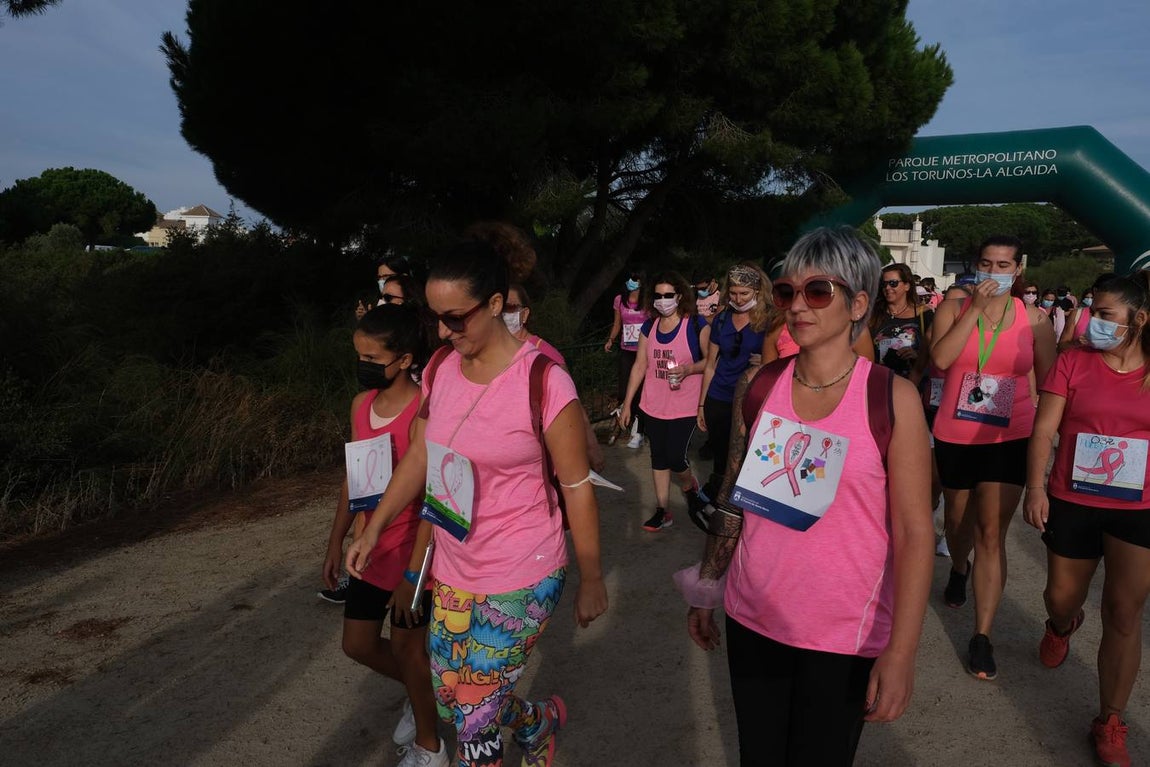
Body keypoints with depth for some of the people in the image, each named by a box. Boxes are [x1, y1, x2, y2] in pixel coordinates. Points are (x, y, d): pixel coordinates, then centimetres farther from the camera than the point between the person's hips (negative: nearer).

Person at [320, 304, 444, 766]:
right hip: (370, 548, 7)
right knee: (358, 645, 16)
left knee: (406, 647, 8)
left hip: (412, 550, -7)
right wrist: (336, 543, 13)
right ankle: (420, 693, 45)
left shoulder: (423, 411, -22)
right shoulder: (361, 404, 1)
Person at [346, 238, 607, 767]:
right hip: (453, 570, 7)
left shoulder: (544, 384, -20)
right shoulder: (440, 369, -2)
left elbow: (577, 486, -13)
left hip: (520, 582, -6)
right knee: (450, 702, 19)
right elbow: (418, 457, 10)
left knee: (474, 722, 2)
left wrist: (591, 581, -5)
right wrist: (374, 528, 6)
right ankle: (540, 720, 48)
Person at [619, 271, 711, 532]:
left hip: (684, 407, -5)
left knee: (676, 458, -8)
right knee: (658, 458, 10)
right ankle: (662, 511, 21)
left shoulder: (696, 325, -8)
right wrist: (627, 403, 7)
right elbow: (640, 366, 9)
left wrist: (689, 368, -23)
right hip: (654, 406, 5)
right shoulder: (649, 327, 6)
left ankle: (690, 486, 26)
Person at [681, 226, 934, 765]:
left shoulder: (892, 399, -11)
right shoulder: (758, 387, -1)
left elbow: (914, 532, -12)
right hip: (752, 619, 3)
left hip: (845, 636, -3)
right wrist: (705, 591, 10)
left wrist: (901, 650, -17)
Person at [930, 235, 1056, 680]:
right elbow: (940, 359, -22)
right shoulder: (954, 308, -4)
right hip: (955, 437, 1)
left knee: (992, 535, -6)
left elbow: (1049, 383, 5)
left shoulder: (1034, 319, -2)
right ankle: (959, 569, 55)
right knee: (958, 519, 20)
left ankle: (982, 637, 1)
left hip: (1009, 439, -1)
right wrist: (977, 307, -22)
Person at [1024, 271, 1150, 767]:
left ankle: (1109, 724, 17)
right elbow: (1044, 429, -6)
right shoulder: (1074, 361, -5)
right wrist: (1035, 487, -13)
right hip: (1072, 502, 0)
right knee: (1062, 596, 14)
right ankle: (1061, 626, 54)